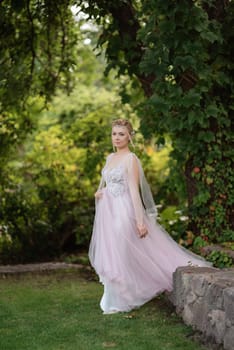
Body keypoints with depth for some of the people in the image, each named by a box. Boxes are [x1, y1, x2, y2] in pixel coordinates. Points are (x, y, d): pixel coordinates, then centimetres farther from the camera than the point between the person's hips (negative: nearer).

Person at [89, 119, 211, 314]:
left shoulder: (131, 159, -10)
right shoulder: (110, 158, 13)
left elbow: (134, 190, -16)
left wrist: (140, 220, -20)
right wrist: (99, 192, 3)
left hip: (123, 211, -8)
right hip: (108, 211, 8)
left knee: (119, 254, -5)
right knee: (109, 254, 9)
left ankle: (117, 302, 5)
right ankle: (113, 299, 18)